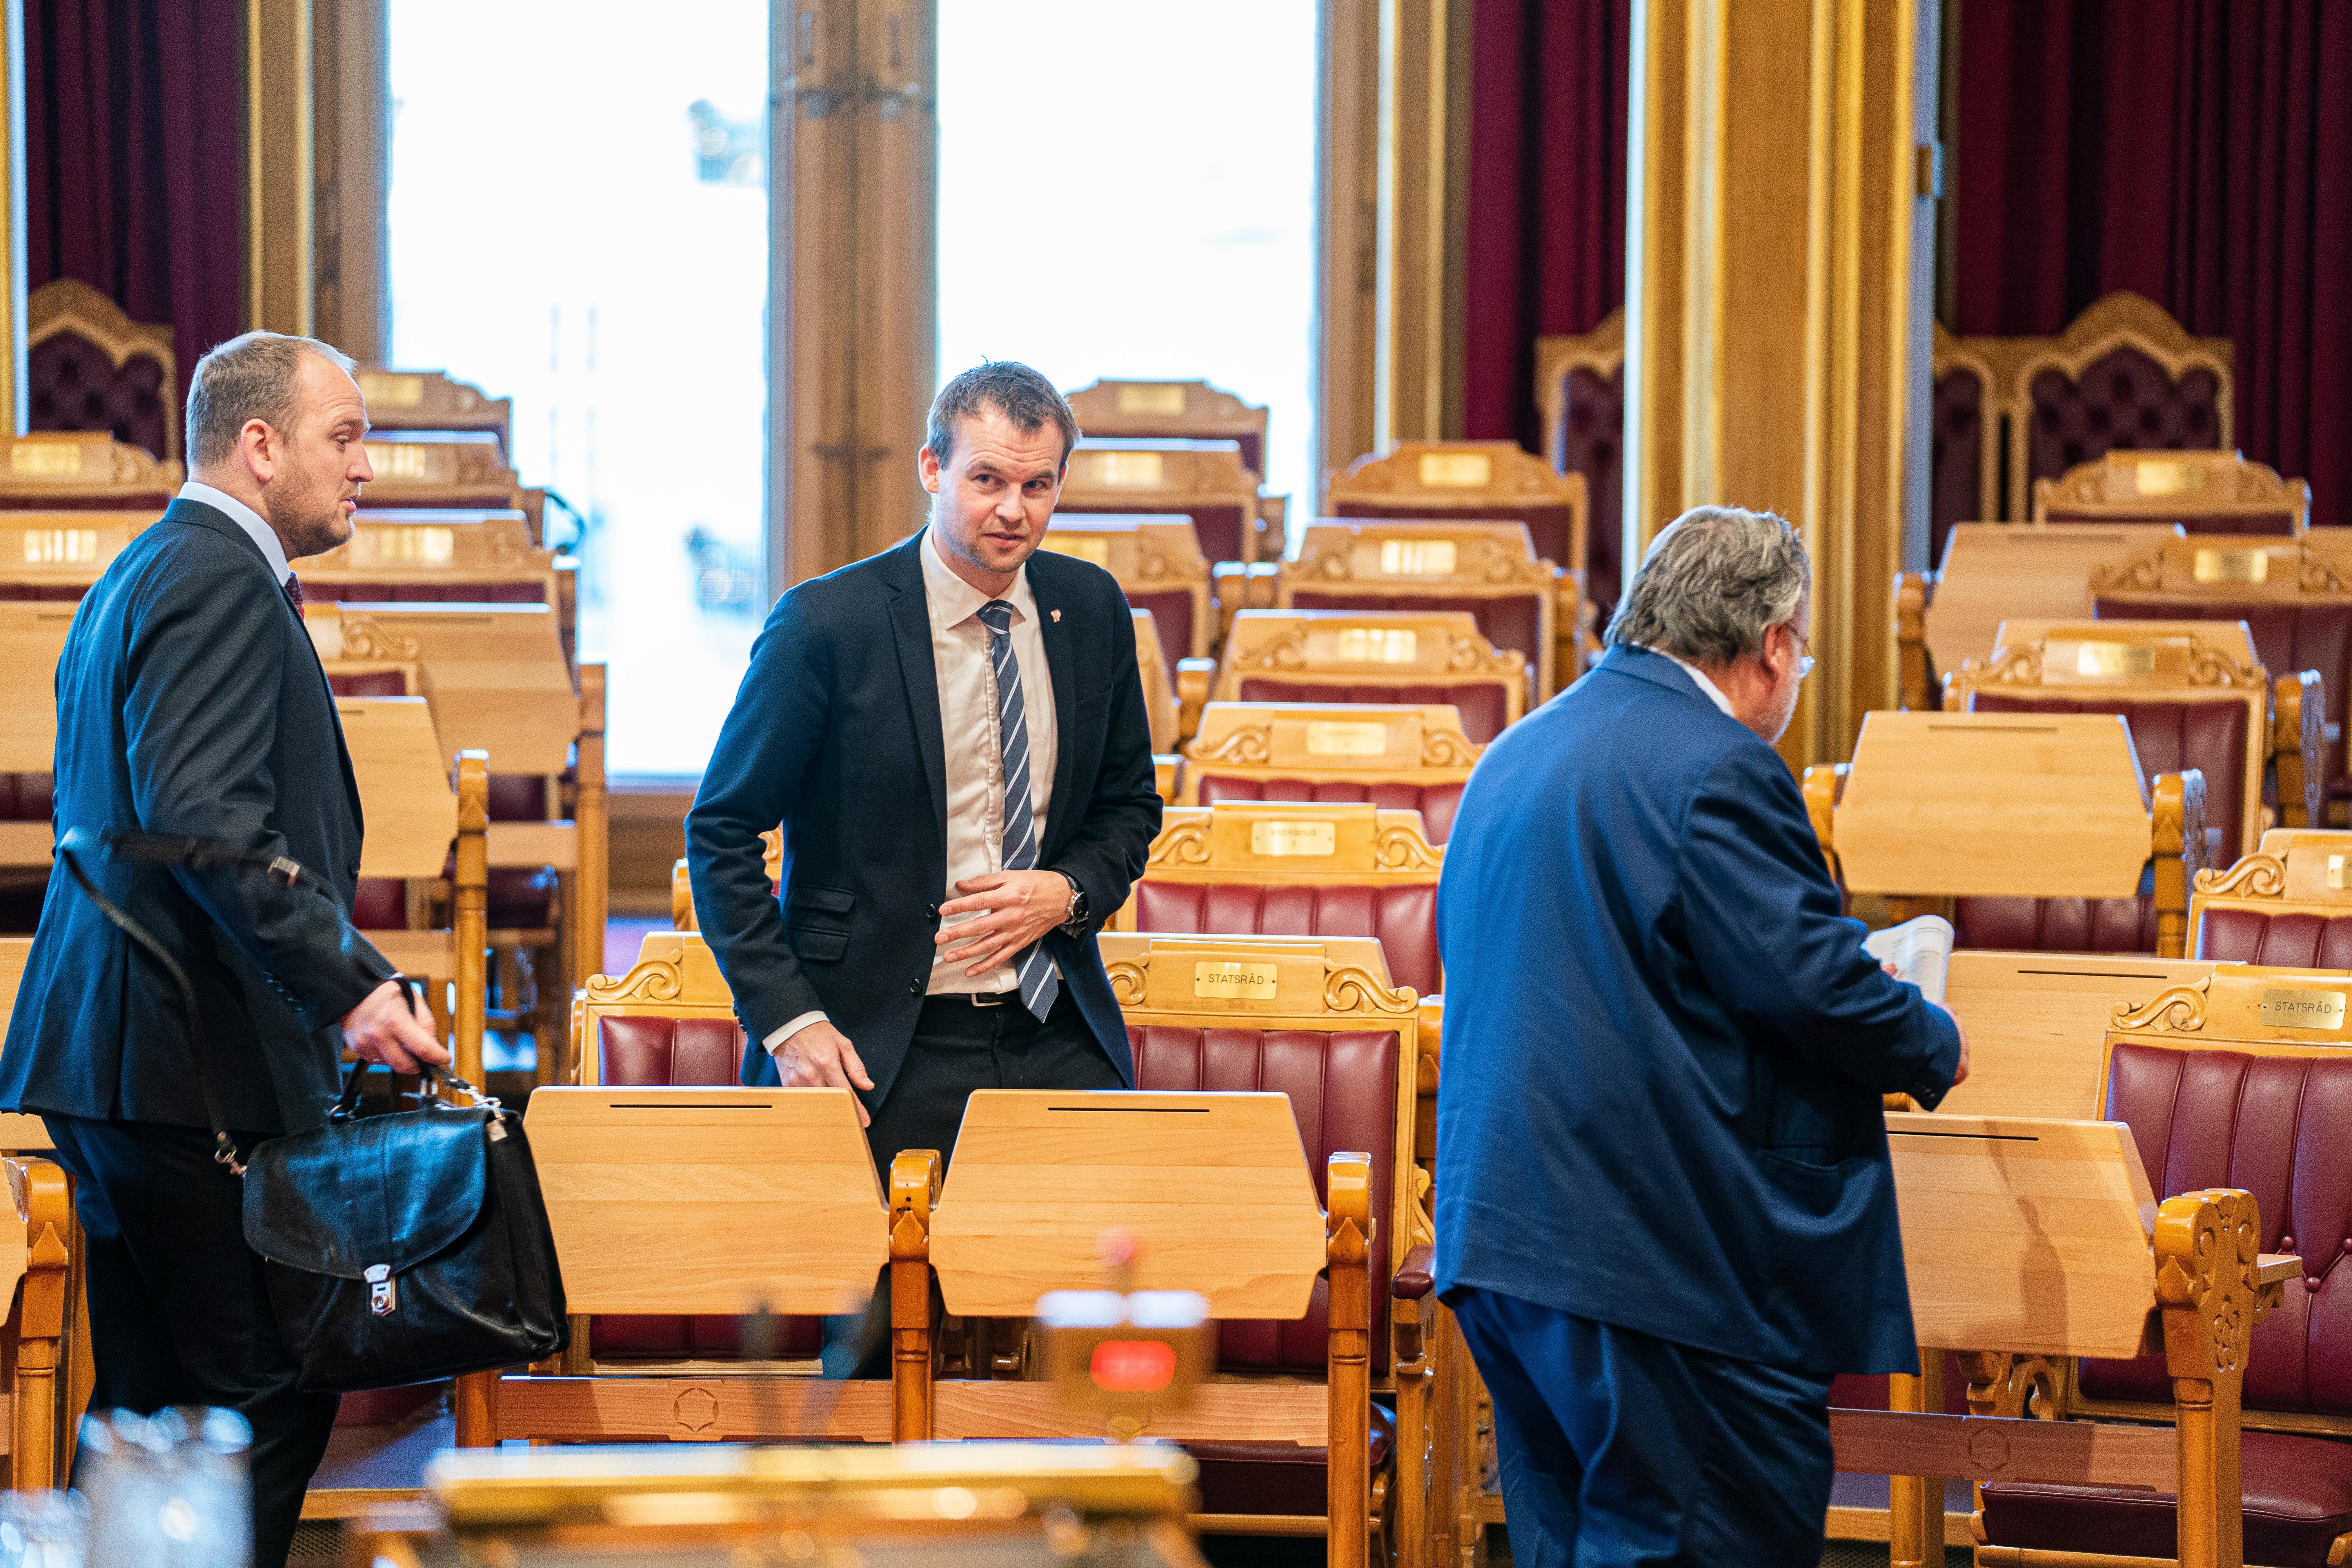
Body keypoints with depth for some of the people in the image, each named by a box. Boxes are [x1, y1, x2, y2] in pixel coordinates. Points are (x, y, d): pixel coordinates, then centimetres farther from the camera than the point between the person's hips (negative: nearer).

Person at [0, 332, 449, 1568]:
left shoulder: (143, 575, 21)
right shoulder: (219, 581, -12)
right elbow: (204, 813, -24)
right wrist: (347, 986, -24)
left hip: (110, 1050, 11)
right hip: (190, 1057, -11)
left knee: (150, 1404, 13)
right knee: (265, 1398, -8)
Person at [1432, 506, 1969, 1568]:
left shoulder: (1518, 753, 16)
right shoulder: (1719, 771, -13)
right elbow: (1816, 985, -17)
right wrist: (1936, 1048, 4)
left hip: (1497, 1236, 10)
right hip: (1648, 1252, -10)